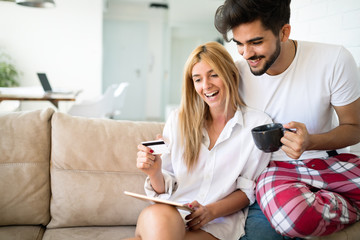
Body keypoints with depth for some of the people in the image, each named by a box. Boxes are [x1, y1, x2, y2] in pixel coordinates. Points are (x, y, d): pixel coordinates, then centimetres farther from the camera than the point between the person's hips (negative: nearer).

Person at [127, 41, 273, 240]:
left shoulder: (259, 124, 1)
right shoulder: (178, 120, 10)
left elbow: (249, 190, 3)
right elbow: (165, 189, 10)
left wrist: (212, 211, -13)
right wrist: (155, 173, -12)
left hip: (219, 223, -1)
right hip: (172, 214, 2)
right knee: (156, 216, -38)